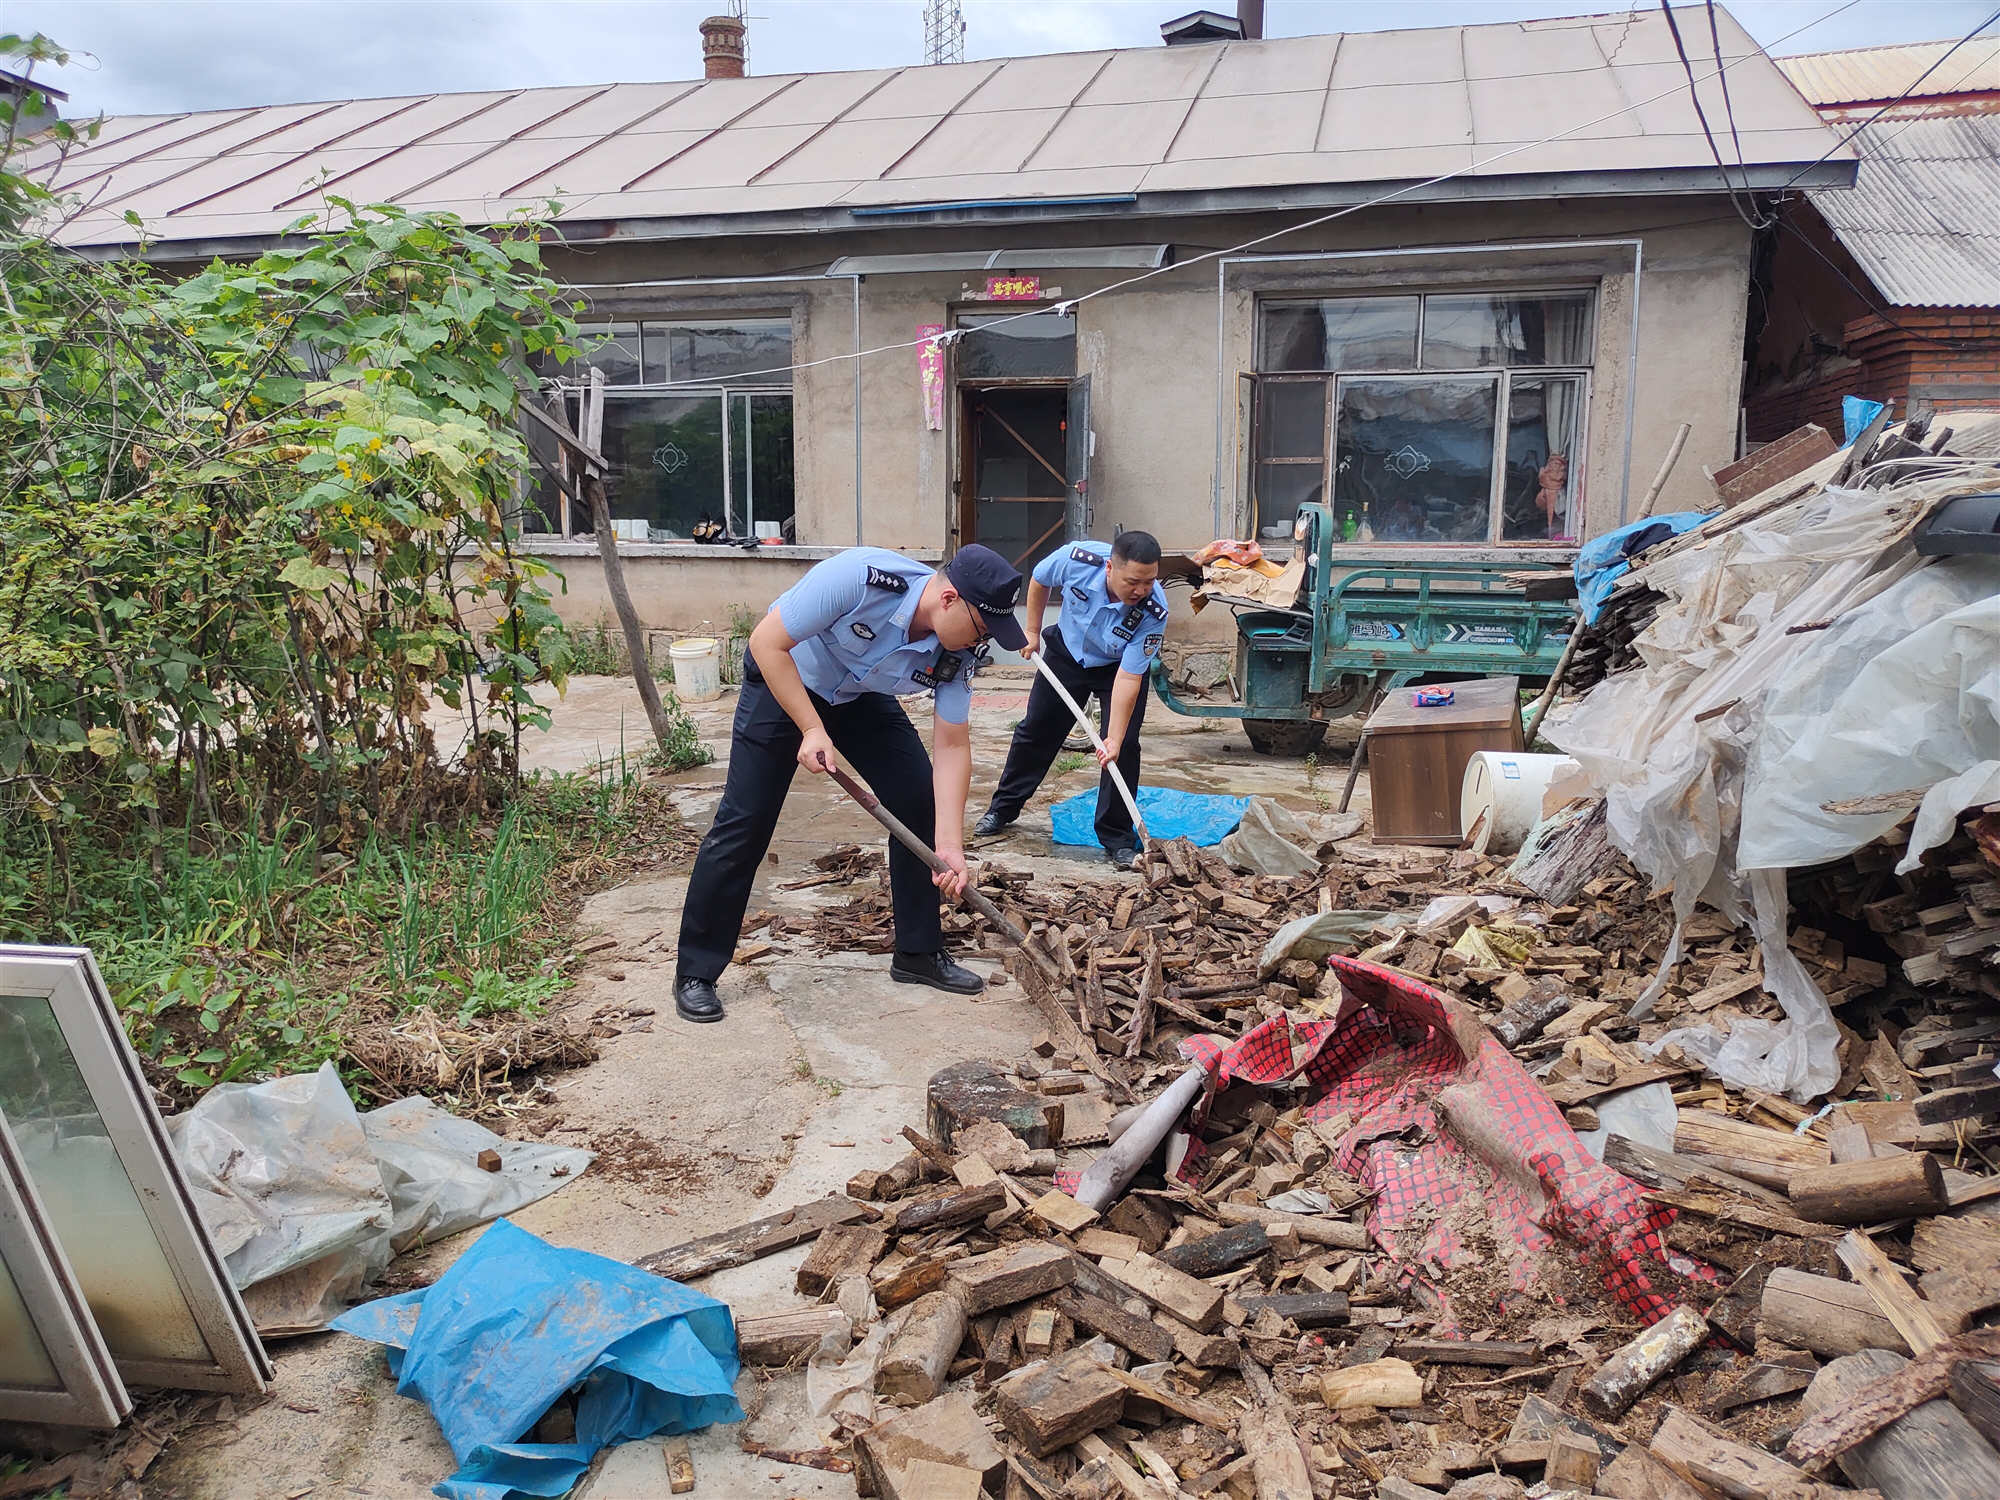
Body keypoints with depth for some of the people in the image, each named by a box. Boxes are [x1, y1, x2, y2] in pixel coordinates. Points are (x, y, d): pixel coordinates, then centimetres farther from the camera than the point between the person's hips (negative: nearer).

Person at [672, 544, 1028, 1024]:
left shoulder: (956, 655, -21)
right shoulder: (859, 577, -38)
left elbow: (953, 748, -16)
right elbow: (767, 642, -29)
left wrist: (949, 843, -24)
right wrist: (813, 730, -31)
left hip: (861, 696, 5)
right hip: (784, 683, -5)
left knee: (919, 800, -4)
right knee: (744, 823, -8)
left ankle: (919, 953, 12)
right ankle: (695, 974, 4)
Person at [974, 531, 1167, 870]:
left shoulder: (1153, 612, -37)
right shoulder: (1077, 559, -34)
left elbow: (1128, 678, -34)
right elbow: (1040, 580, -9)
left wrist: (1114, 739, -37)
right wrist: (1033, 631, -2)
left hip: (1119, 666, -2)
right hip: (1067, 651, 2)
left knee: (1123, 748, -14)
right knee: (1036, 730, 12)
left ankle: (1117, 838, -1)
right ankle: (1003, 808, 30)